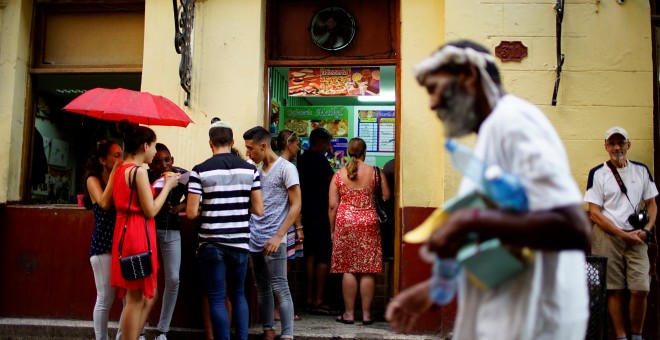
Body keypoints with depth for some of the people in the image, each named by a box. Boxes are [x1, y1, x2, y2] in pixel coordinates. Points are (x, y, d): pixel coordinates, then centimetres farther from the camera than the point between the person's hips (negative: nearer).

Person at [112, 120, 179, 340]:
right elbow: (150, 211, -16)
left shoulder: (121, 170, 14)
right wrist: (167, 186, -5)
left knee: (150, 294, 18)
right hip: (137, 235, -10)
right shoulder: (138, 171, -15)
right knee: (135, 299, 0)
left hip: (127, 232, 10)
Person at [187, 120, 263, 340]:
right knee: (238, 294, 18)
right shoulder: (250, 170, 0)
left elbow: (191, 213, -10)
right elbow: (258, 210, 1)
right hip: (239, 243, 3)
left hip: (212, 244, -3)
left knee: (217, 299, 6)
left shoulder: (200, 171, -8)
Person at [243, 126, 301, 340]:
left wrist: (278, 236, -17)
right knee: (262, 288, 12)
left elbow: (296, 206, -10)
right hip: (254, 238, 7)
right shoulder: (256, 169, 13)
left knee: (279, 288, -5)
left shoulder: (286, 168, -7)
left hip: (273, 239, -7)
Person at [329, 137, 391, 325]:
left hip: (345, 223, 1)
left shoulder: (338, 175, 2)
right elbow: (386, 197, 2)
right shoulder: (375, 172, 0)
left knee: (348, 269, 5)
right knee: (368, 270, 4)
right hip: (369, 223, 0)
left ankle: (349, 313, 10)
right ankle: (366, 314, 9)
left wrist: (332, 229, 9)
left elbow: (332, 206, 1)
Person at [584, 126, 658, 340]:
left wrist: (647, 229, -5)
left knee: (641, 289, -4)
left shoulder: (641, 170, 9)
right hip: (607, 237, -3)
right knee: (615, 290, 2)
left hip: (636, 238, 3)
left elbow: (652, 204, 13)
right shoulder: (597, 174, -3)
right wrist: (624, 234, -12)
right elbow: (594, 214, -7)